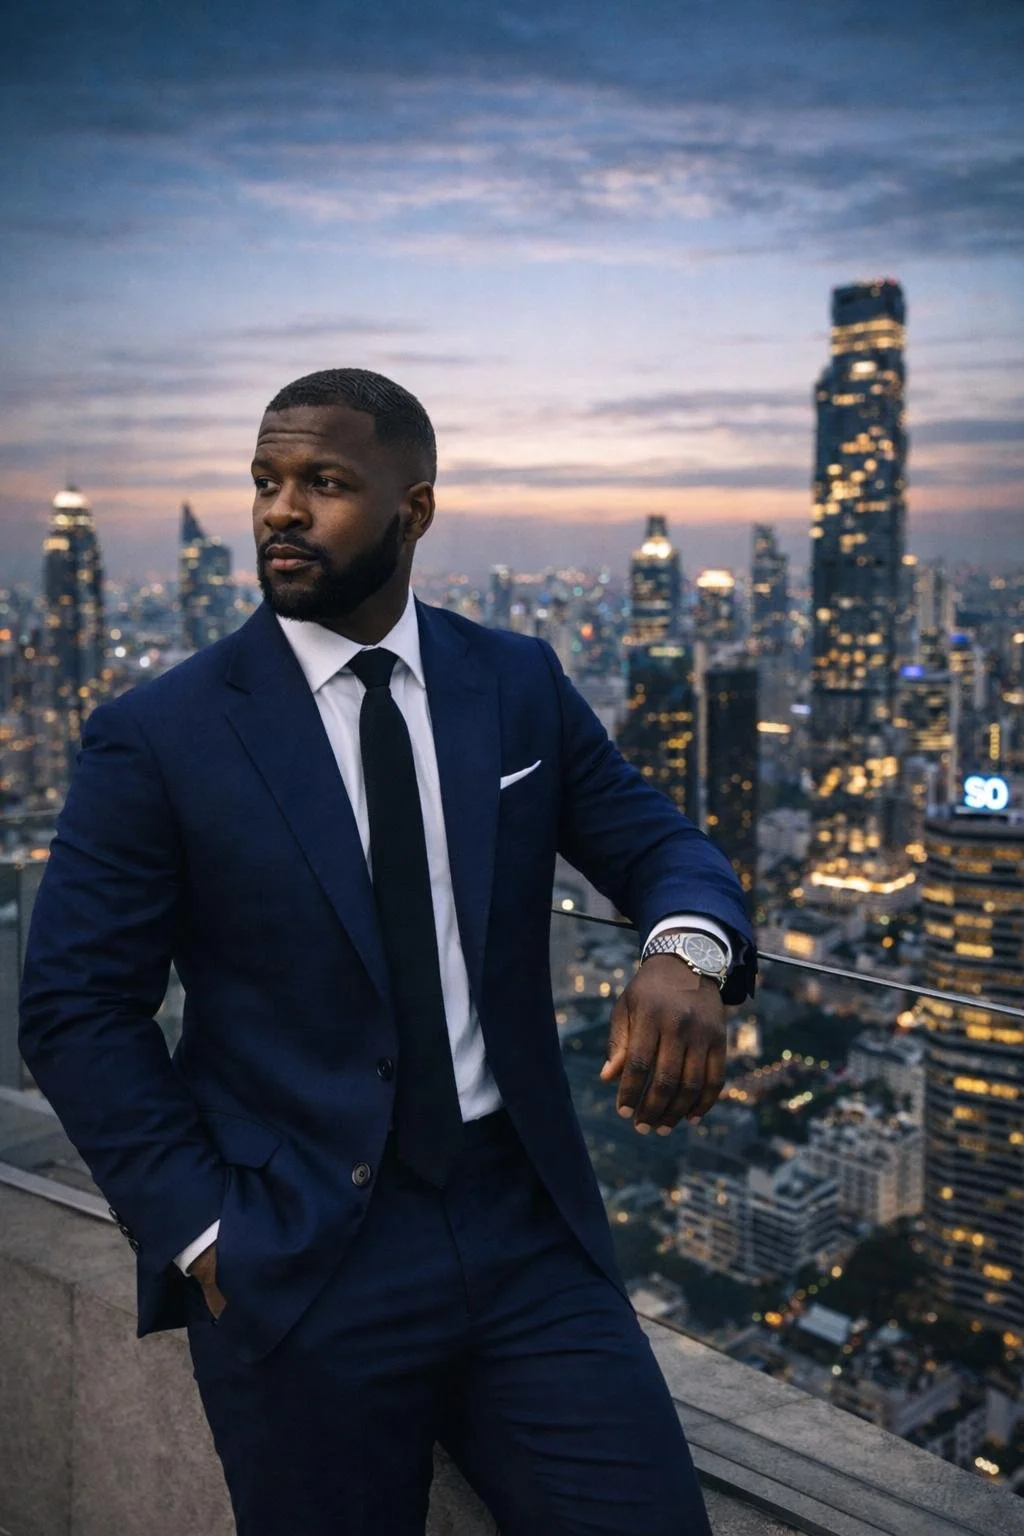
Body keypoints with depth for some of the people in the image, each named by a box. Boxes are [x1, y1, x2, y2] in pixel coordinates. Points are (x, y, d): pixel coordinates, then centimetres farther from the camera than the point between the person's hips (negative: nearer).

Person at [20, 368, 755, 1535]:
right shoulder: (155, 737, -6)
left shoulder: (518, 683, 3)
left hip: (526, 1223, 3)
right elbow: (76, 1010, -4)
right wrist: (205, 1236, -9)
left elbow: (659, 844, 7)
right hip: (295, 1273, -2)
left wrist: (686, 951, -16)